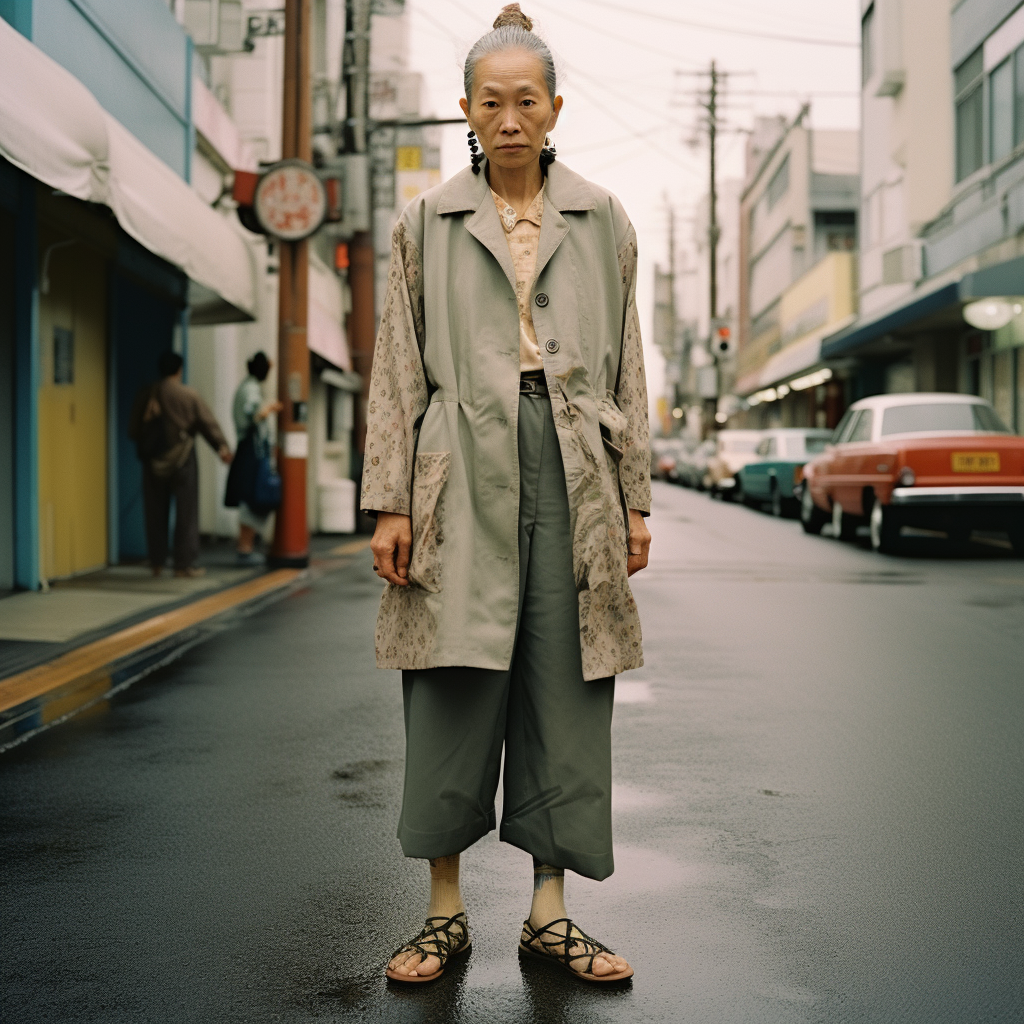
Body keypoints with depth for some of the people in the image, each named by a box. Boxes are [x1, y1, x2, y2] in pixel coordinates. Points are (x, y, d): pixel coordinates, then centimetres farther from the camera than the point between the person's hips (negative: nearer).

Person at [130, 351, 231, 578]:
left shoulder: (146, 395, 0)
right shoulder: (189, 395, -7)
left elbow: (133, 430, 4)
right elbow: (208, 423, -2)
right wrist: (222, 447, 9)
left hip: (153, 460, 3)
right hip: (183, 457, -3)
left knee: (156, 513, 11)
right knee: (186, 512, 3)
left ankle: (157, 563, 14)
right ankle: (184, 564, 1)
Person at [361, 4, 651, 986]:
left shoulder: (602, 221, 12)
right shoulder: (426, 222, 8)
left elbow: (626, 367, 12)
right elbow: (398, 370, 6)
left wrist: (635, 499, 7)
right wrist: (390, 502, -2)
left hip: (572, 468, 1)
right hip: (464, 472, -1)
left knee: (564, 689, 3)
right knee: (453, 690, -1)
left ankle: (549, 911, 15)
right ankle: (445, 911, 13)